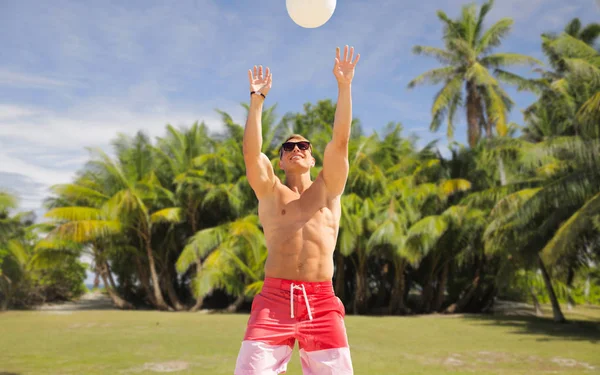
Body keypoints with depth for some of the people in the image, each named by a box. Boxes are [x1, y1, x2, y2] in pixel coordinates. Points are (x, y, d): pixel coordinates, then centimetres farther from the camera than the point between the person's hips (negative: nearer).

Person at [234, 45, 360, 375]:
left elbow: (340, 141, 5)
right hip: (274, 298, -1)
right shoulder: (270, 192, 13)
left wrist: (344, 85, 1)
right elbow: (251, 152, -2)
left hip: (321, 302, 1)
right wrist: (257, 99, -5)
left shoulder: (328, 189, 15)